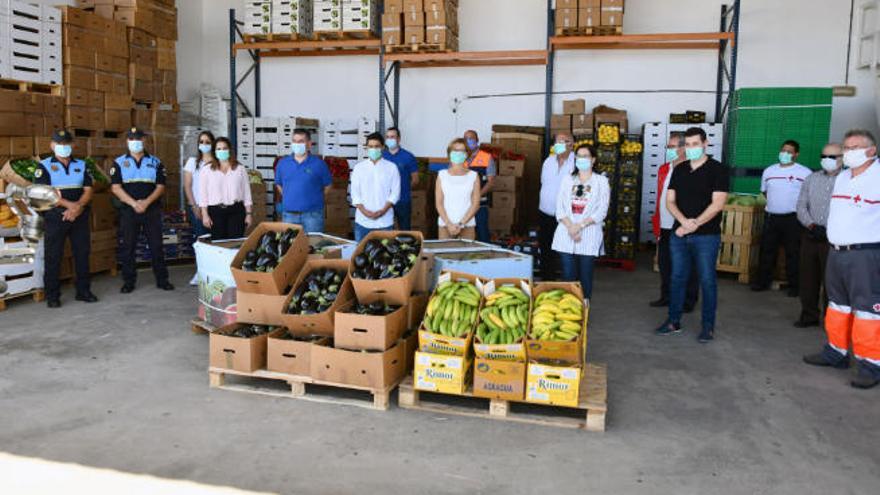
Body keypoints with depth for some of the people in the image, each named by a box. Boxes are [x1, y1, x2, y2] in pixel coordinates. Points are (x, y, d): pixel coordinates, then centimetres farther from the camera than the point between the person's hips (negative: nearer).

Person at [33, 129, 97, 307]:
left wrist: (78, 207, -15)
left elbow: (88, 190, 4)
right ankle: (52, 295, 6)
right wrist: (69, 205, -21)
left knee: (82, 253, 6)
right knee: (53, 256, -1)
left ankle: (83, 291, 16)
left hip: (79, 216, 3)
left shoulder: (81, 165, 12)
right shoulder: (44, 166, 2)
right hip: (55, 217, -3)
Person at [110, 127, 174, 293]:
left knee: (156, 246, 2)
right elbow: (115, 187, -3)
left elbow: (161, 186, 1)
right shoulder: (119, 163, 6)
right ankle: (129, 281, 12)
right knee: (128, 247, 4)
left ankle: (162, 279, 10)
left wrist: (146, 202, -14)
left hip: (152, 209, 0)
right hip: (128, 210, 0)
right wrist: (134, 203, -16)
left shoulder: (155, 162, 8)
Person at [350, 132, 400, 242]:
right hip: (363, 221, 1)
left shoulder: (391, 167, 4)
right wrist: (364, 210, -10)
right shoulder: (359, 167, 7)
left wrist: (383, 210, -11)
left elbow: (395, 192, 2)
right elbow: (355, 193, 5)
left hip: (384, 220, -1)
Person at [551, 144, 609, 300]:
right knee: (568, 276, 1)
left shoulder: (601, 181, 5)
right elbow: (560, 207, 5)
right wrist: (570, 226, -10)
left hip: (589, 236, -2)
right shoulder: (567, 179, 13)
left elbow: (602, 210, -3)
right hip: (566, 234, 2)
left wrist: (580, 225, -14)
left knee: (585, 276, 1)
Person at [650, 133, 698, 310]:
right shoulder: (663, 169, 12)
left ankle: (688, 301, 17)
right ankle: (666, 297, 29)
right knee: (664, 264, 15)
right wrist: (657, 224, 14)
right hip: (664, 228, 7)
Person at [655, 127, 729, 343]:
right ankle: (673, 321, 21)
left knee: (707, 280, 2)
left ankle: (708, 326, 12)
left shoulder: (718, 170, -5)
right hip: (679, 234, 5)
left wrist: (694, 225, -17)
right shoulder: (679, 170, 10)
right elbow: (670, 201, 5)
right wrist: (684, 221, -13)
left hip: (706, 236, -5)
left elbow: (718, 203, -13)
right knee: (677, 278, 10)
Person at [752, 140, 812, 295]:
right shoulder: (769, 171, 9)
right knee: (767, 250, 9)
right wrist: (775, 202, 14)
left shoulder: (805, 173, -5)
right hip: (771, 217, 4)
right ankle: (763, 281, 19)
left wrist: (800, 206, -4)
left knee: (793, 253, 2)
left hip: (793, 218, -4)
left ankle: (794, 285, 11)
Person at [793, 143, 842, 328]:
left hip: (833, 239, -4)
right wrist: (812, 225, -9)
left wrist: (829, 232, -15)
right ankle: (809, 315, 22)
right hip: (810, 236, 4)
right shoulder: (811, 178, 9)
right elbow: (801, 206, 6)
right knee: (808, 278, 10)